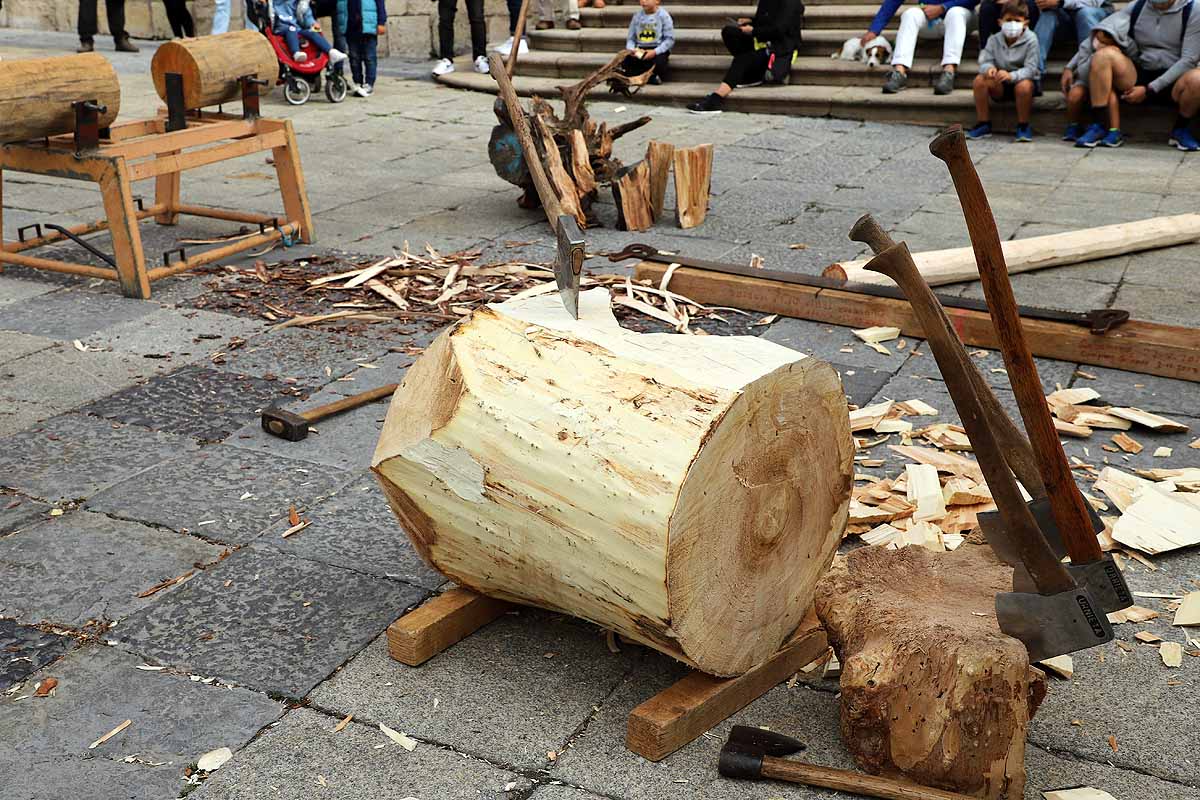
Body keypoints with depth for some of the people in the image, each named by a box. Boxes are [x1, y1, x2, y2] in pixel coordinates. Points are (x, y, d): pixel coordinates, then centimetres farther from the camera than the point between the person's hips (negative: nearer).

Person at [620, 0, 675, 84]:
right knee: (625, 61, -26)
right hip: (640, 50, 4)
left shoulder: (663, 16, -2)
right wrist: (631, 49, -11)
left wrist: (655, 52, -20)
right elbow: (630, 38, 13)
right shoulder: (637, 16, 10)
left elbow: (670, 39, -6)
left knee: (658, 62, -37)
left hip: (658, 49, -3)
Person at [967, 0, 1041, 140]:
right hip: (1000, 86, 3)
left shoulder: (1030, 41, -13)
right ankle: (983, 124, -12)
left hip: (1025, 79, -3)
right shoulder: (994, 40, -2)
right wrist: (989, 68, -36)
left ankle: (1023, 126, -15)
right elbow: (985, 61, -9)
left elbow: (1030, 69, -22)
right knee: (980, 79, -22)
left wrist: (1011, 76, -42)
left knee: (1024, 86, -38)